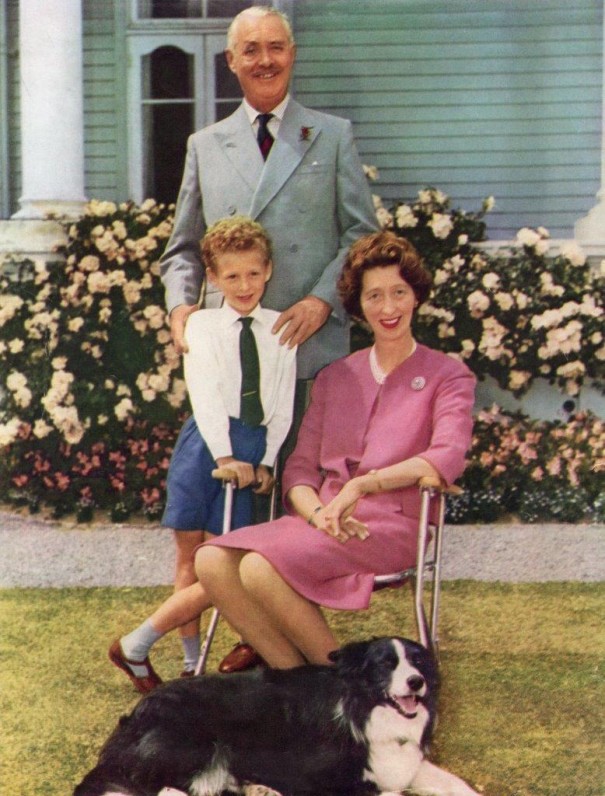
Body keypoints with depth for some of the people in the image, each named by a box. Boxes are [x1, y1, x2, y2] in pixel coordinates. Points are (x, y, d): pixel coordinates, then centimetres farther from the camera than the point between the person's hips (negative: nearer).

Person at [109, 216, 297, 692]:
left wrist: (267, 461, 1)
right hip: (207, 441, -1)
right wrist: (225, 456, -16)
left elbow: (283, 405, 9)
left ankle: (136, 645, 5)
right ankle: (192, 662, 12)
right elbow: (204, 394, -7)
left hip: (253, 448, 2)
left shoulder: (281, 329, 10)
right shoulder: (202, 324, 4)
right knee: (190, 558, 2)